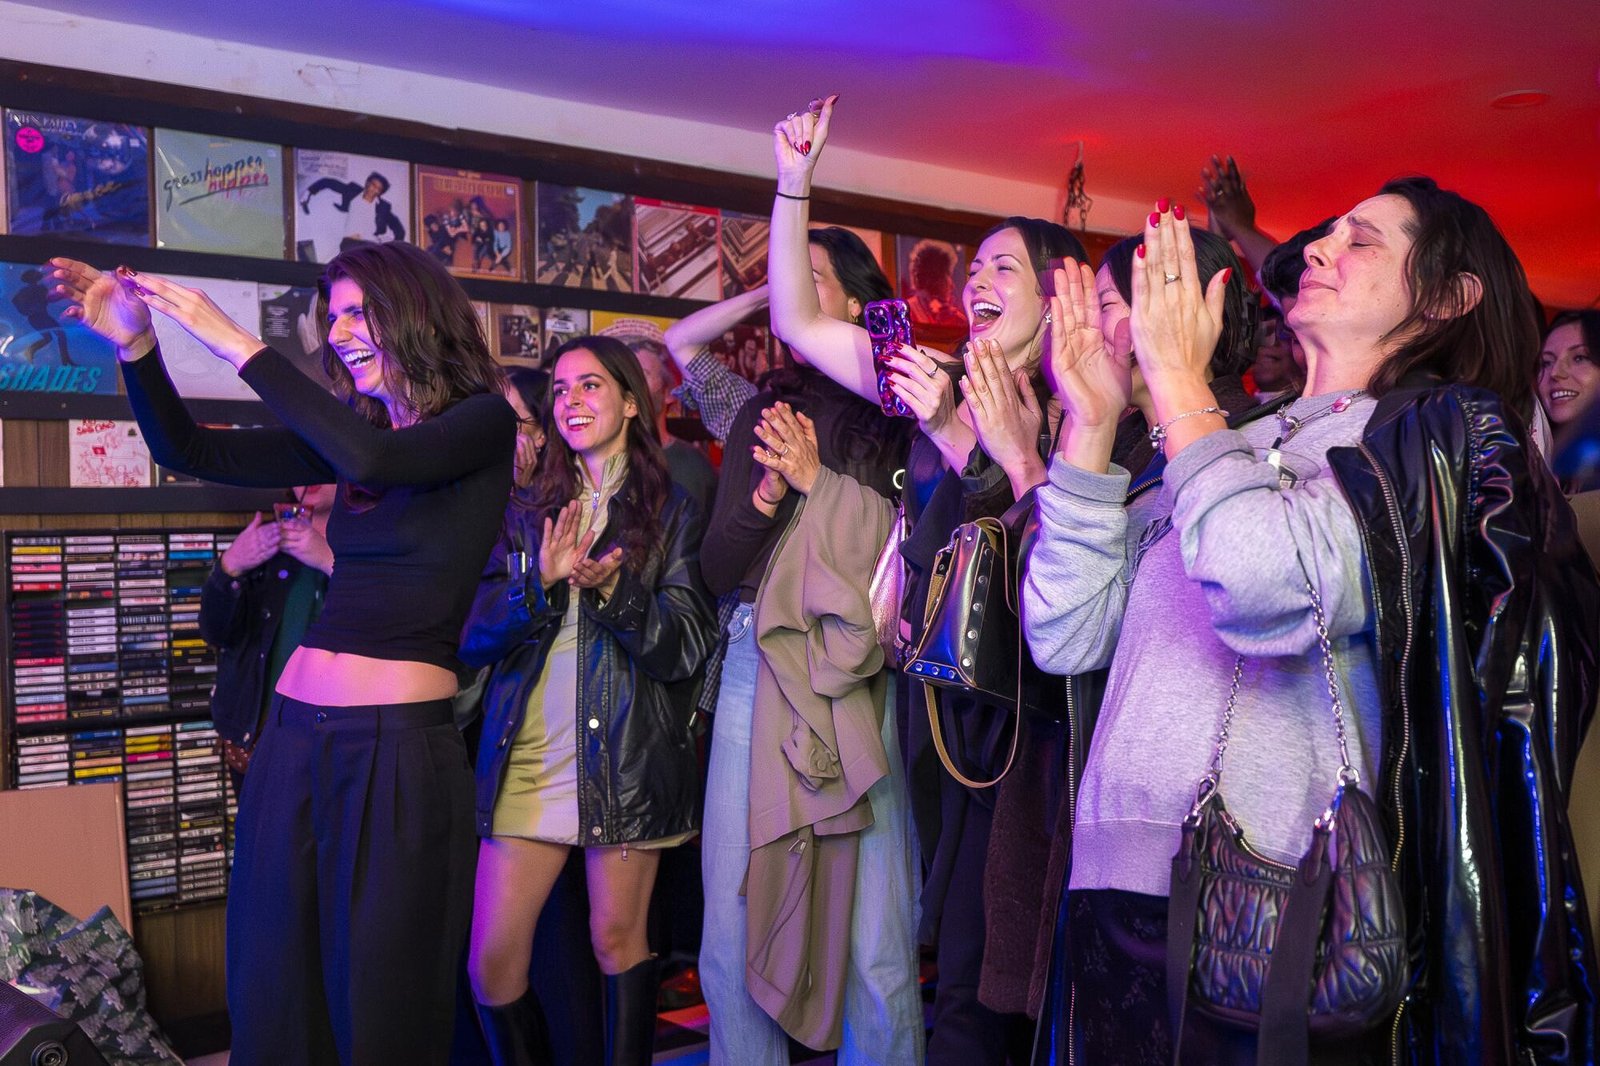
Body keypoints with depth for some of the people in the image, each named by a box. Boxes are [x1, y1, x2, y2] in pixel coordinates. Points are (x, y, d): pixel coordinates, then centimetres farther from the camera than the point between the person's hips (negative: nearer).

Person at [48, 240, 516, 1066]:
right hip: (295, 730, 6)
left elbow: (378, 458, -22)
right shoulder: (351, 433, 14)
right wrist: (134, 344, 2)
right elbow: (189, 452, 16)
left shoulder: (482, 420, -3)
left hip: (401, 745, -6)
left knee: (380, 995, 4)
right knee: (275, 981, 11)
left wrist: (237, 345, -16)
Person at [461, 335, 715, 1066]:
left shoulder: (672, 511, 4)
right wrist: (542, 582, -15)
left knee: (618, 937, 7)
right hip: (527, 757, 3)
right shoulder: (528, 514, 12)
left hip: (626, 755, -2)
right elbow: (474, 636, 3)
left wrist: (615, 590, -19)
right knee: (490, 958, 1)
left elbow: (686, 648, -3)